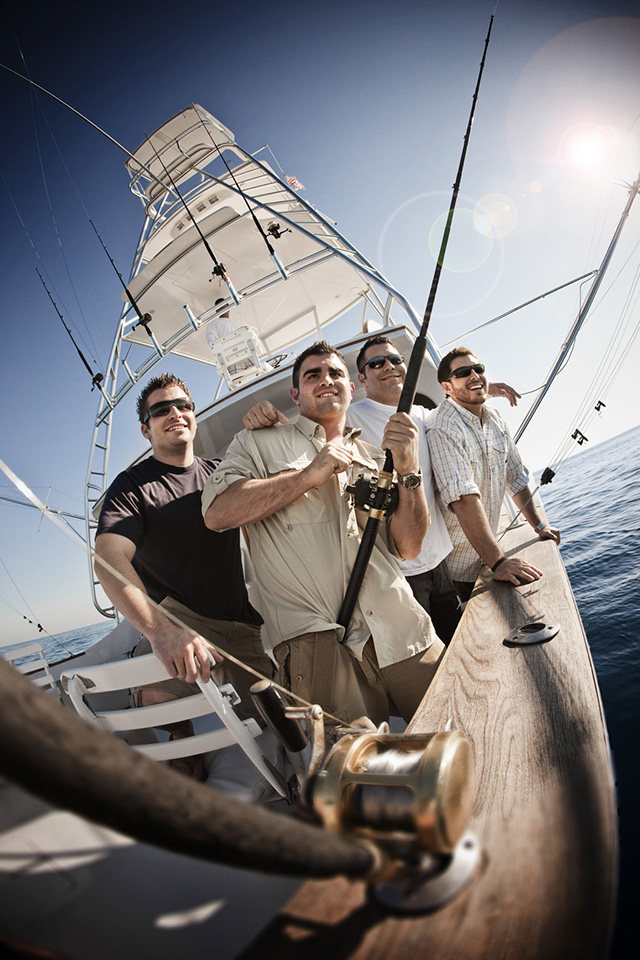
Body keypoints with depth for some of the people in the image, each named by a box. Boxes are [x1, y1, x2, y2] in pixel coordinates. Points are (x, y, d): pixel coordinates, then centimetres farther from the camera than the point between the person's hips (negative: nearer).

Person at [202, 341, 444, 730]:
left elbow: (409, 547, 10)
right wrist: (309, 474, -9)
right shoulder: (259, 443, 9)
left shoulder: (374, 459, 19)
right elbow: (217, 513, -8)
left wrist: (408, 471, -6)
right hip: (318, 640, -4)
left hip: (404, 632, 5)